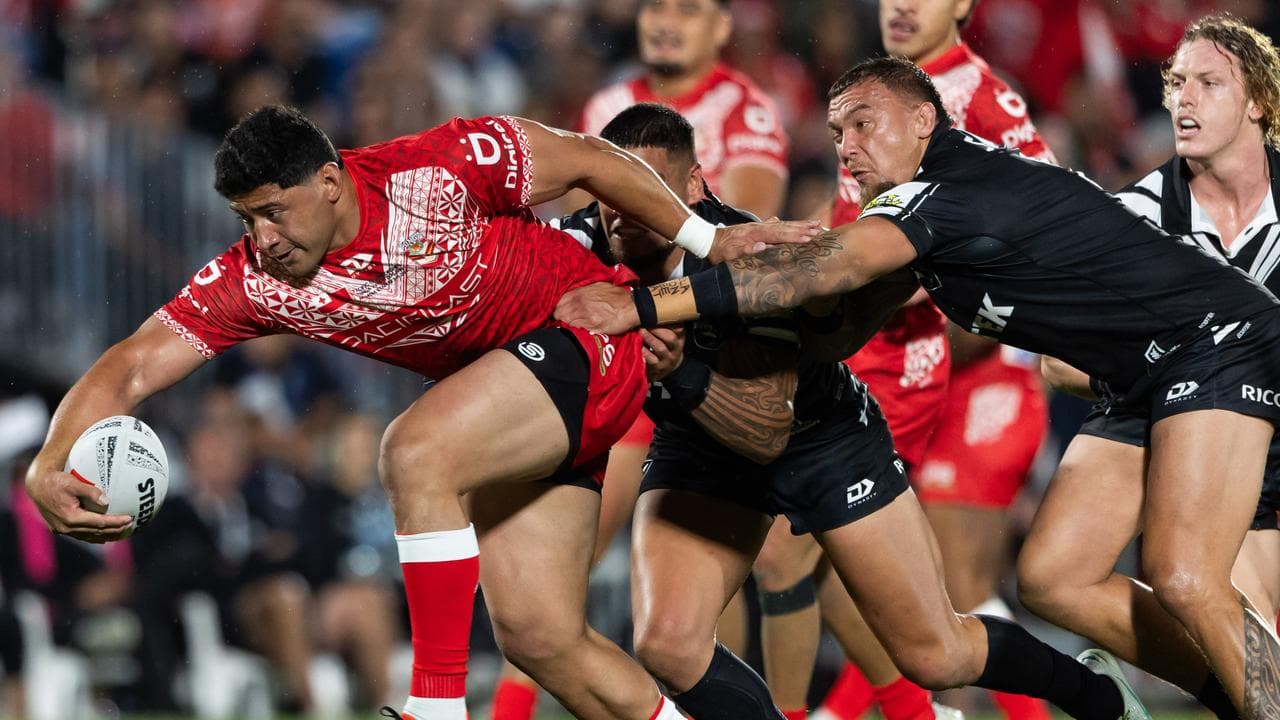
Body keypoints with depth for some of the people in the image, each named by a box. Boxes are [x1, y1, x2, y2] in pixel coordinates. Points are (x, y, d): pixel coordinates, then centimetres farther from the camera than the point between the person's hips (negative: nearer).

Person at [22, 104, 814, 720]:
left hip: (584, 335, -7)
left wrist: (706, 240, -1)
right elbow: (132, 366, -13)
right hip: (508, 421, 7)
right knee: (538, 637, 1)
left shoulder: (438, 170, -24)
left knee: (414, 452, -30)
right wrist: (51, 468, -31)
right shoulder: (252, 281, -11)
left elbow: (585, 158, -10)